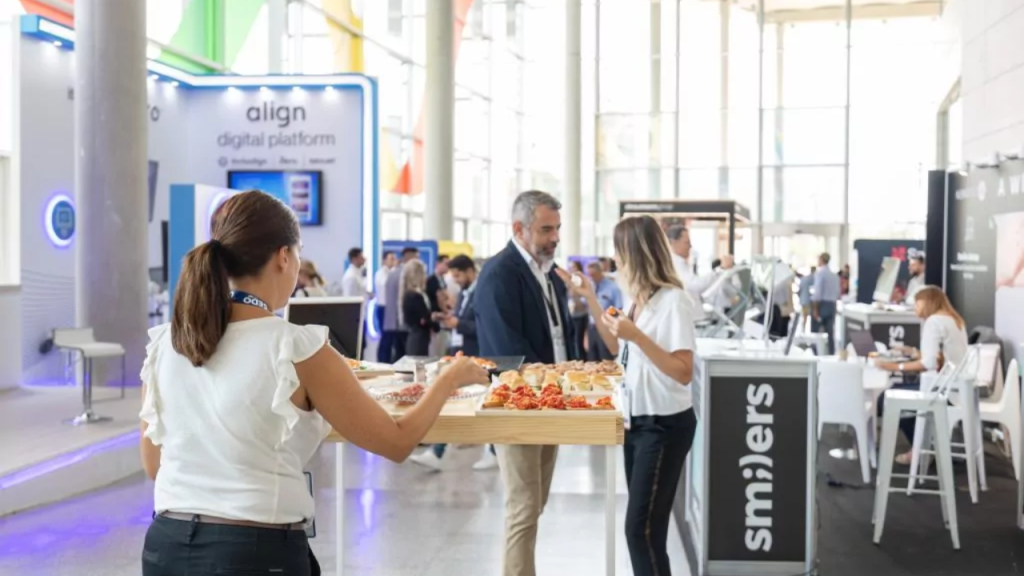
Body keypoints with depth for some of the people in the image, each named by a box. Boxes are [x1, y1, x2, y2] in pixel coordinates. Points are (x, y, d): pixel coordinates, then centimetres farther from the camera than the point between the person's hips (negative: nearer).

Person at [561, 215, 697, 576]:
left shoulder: (673, 300, -18)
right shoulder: (640, 298, 8)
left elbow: (684, 373, -22)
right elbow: (618, 348, 19)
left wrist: (638, 336, -31)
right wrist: (591, 300, 13)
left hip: (664, 425, -9)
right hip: (637, 420, 9)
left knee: (641, 528, -7)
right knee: (642, 525, 14)